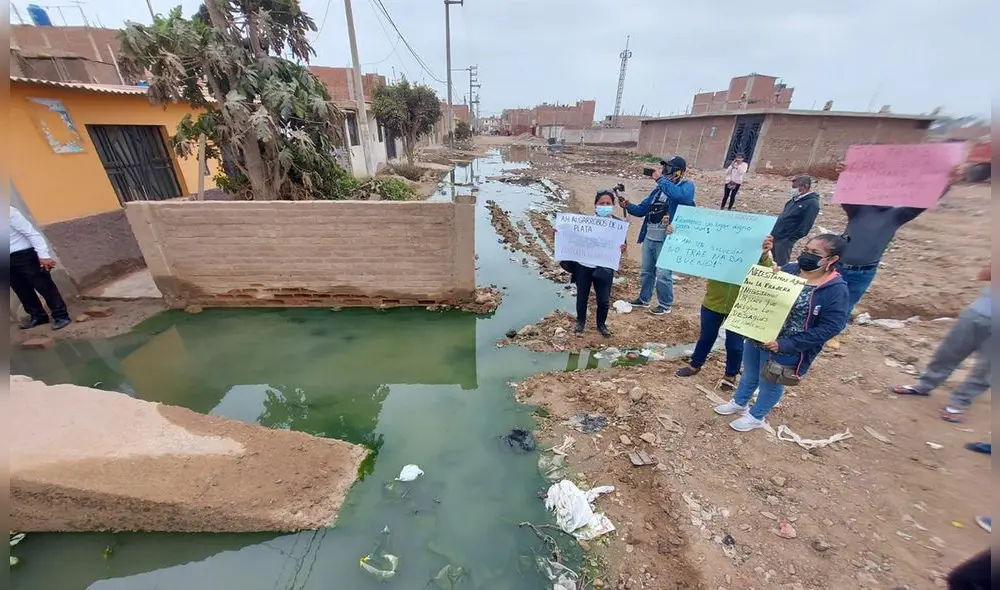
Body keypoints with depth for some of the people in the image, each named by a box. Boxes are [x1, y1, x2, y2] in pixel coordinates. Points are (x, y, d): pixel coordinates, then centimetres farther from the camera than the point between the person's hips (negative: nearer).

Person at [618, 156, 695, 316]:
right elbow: (641, 210, 11)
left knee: (663, 275, 0)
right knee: (646, 271, 17)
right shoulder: (659, 188, 13)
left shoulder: (687, 186, -7)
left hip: (667, 241, -7)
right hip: (649, 237, 7)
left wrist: (659, 179, -26)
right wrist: (627, 206, -7)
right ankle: (643, 299, 34)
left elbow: (678, 194, -33)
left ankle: (665, 305, 20)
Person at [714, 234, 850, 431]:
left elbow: (830, 328, -19)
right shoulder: (789, 270, -3)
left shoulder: (836, 289, -17)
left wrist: (785, 344, -24)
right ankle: (739, 403, 49)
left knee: (770, 384, 17)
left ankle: (756, 417, 41)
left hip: (785, 351, -5)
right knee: (749, 374, 24)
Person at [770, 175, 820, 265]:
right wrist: (773, 233, 14)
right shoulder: (794, 199, 15)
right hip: (775, 236, 8)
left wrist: (790, 239, -17)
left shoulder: (812, 203, -11)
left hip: (785, 240, -8)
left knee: (781, 266, -1)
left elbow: (805, 226, -17)